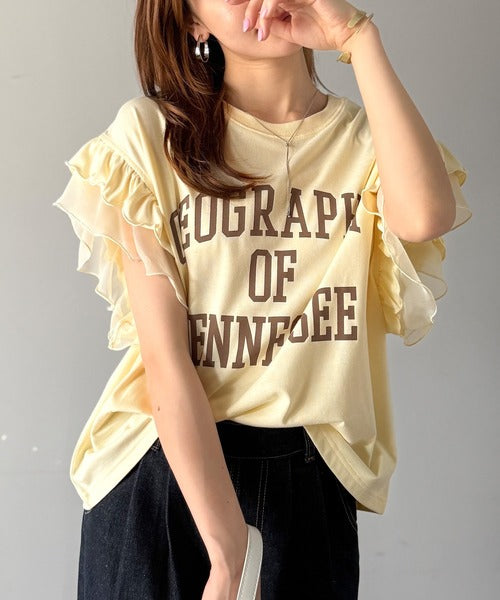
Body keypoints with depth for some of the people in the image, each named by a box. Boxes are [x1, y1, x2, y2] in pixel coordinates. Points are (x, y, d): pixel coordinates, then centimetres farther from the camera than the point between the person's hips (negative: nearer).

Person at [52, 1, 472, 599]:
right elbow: (164, 357, -13)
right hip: (166, 470, -1)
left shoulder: (365, 137, 2)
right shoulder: (151, 131, -6)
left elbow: (425, 218, -23)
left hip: (310, 481, 2)